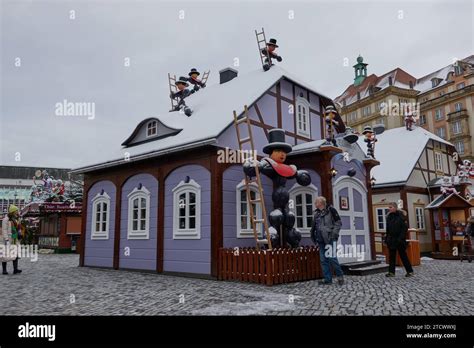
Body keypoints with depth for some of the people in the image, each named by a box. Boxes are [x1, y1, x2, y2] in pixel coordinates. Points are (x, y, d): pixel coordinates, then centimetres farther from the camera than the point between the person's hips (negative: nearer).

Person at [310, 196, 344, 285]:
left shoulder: (330, 210, -2)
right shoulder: (316, 213, 17)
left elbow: (338, 222, -5)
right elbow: (314, 227, 23)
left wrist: (334, 233, -14)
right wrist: (312, 235, 12)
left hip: (330, 239, -7)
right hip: (321, 240, 7)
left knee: (332, 258, -10)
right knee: (323, 260, 5)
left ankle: (340, 276, 10)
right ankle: (328, 279, 11)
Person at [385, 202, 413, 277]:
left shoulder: (401, 216, -9)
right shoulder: (389, 217, 8)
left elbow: (405, 228, -13)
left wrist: (401, 238, -19)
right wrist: (387, 237, 6)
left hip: (399, 240, -5)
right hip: (391, 240, 5)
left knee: (403, 255, 3)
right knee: (391, 256, 5)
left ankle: (410, 271, 16)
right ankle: (391, 272, 9)